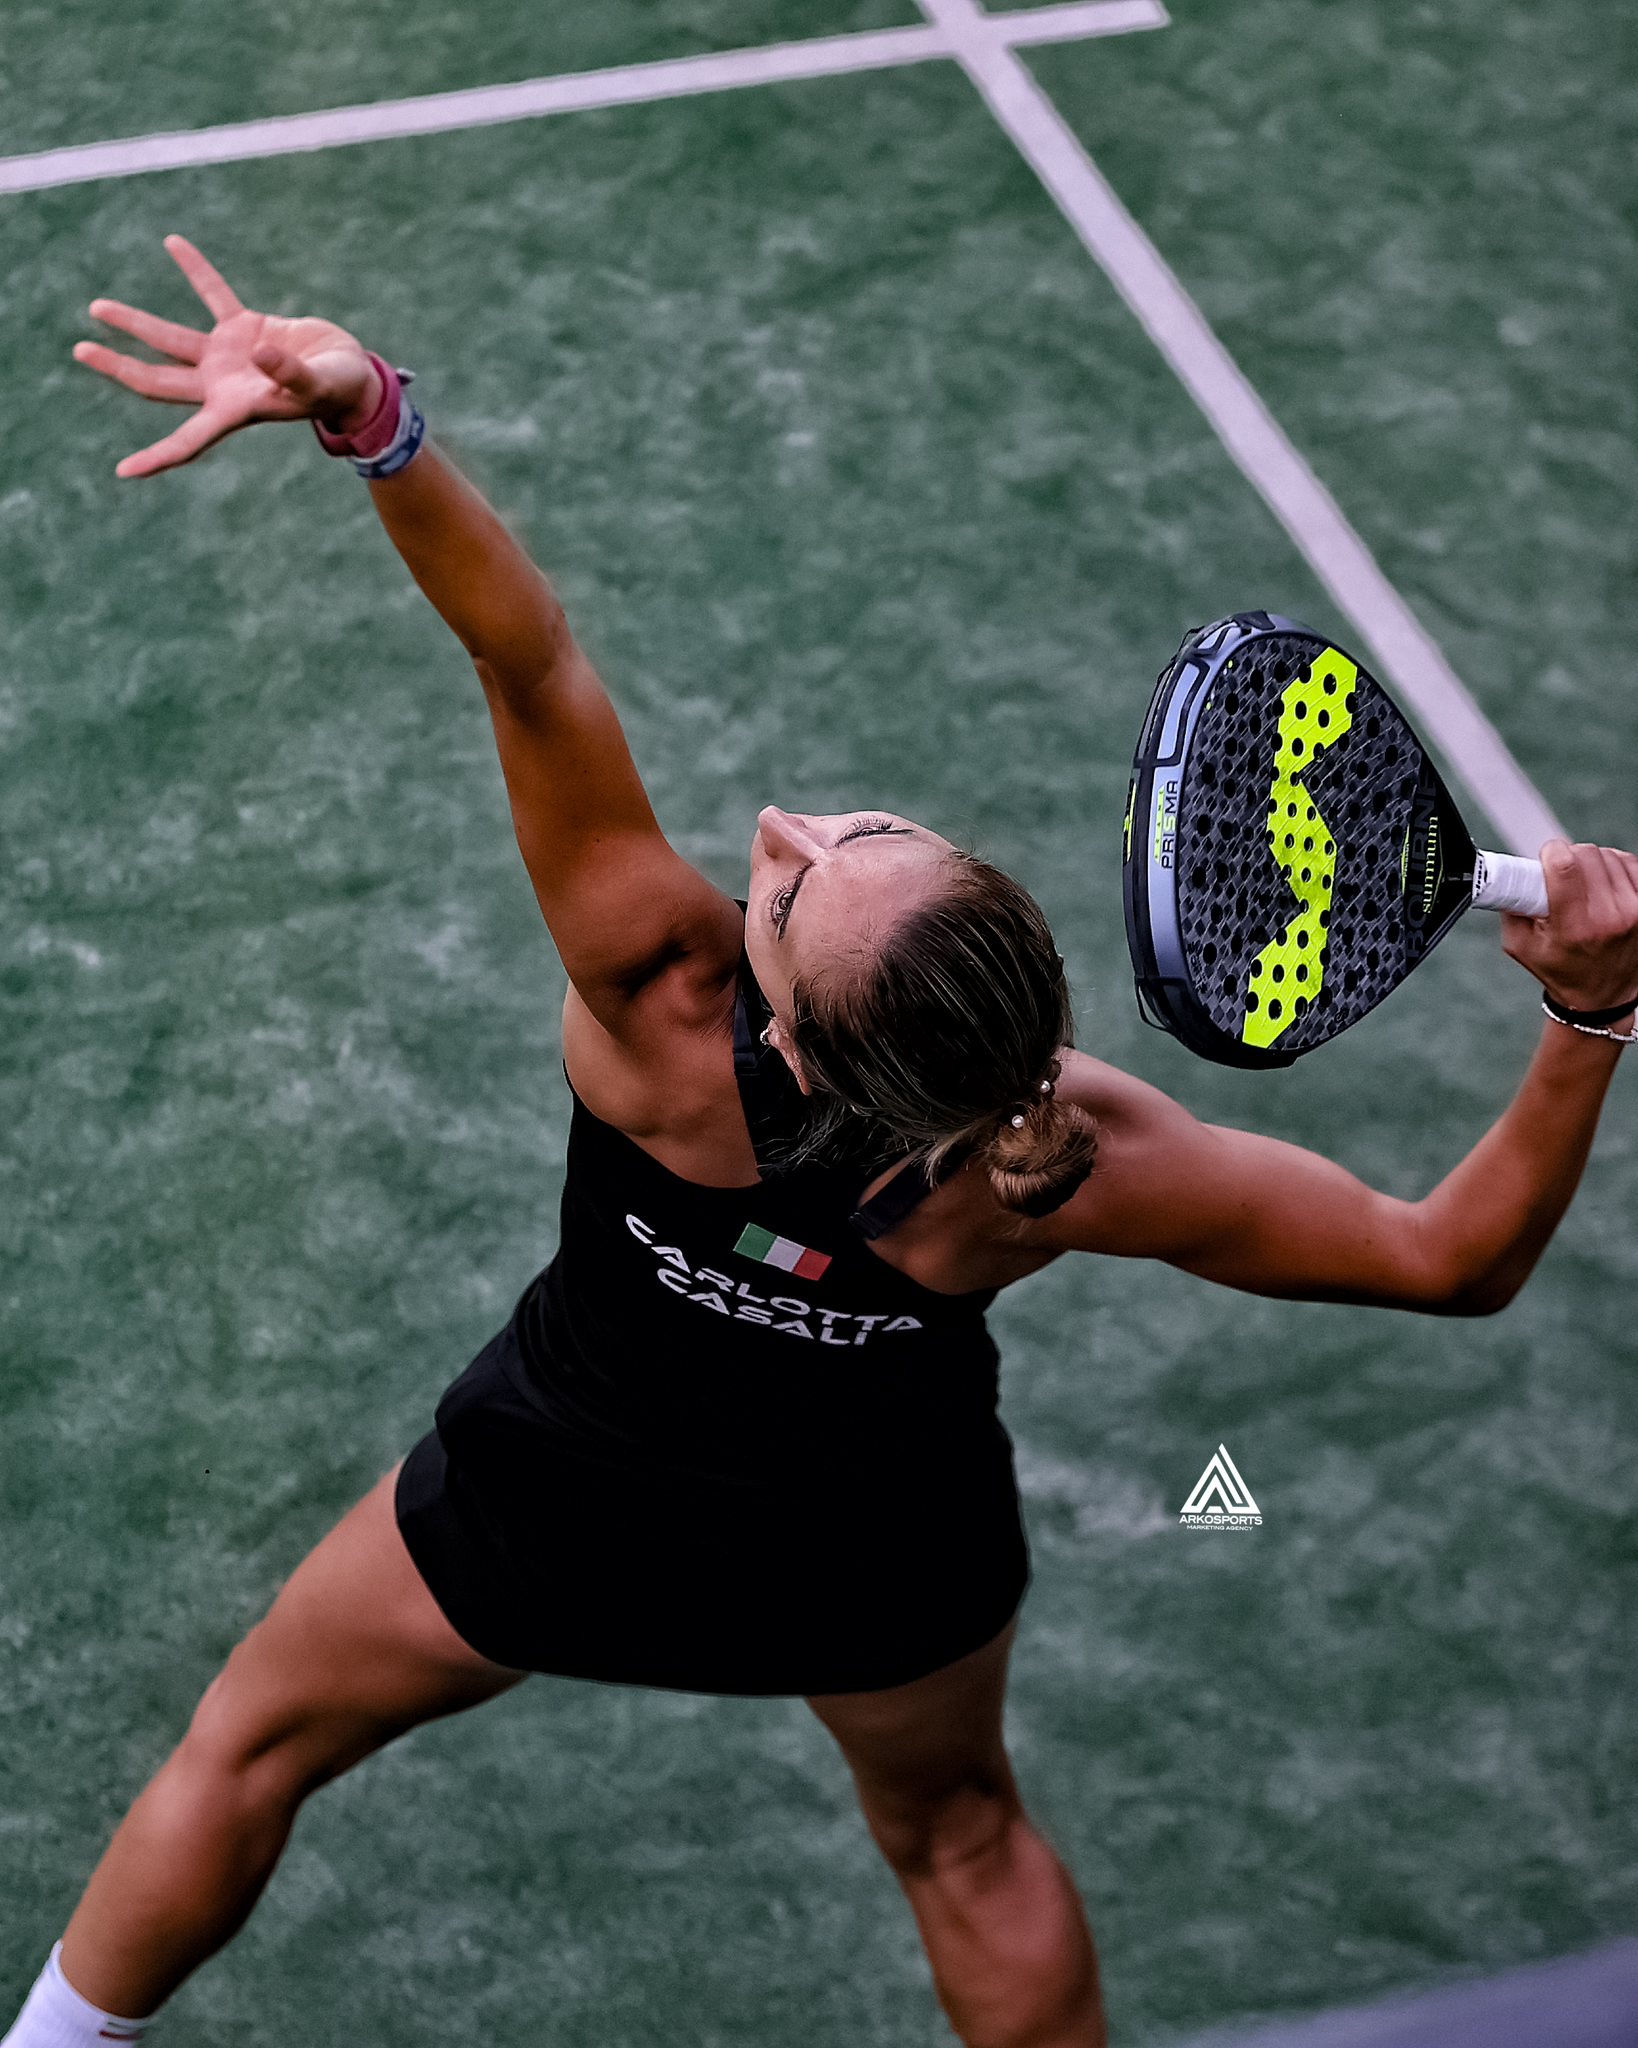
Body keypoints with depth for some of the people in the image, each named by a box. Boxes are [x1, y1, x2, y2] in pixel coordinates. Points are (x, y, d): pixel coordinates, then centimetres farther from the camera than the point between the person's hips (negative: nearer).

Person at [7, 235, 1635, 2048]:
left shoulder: (671, 1006, -43)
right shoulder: (1069, 1166, -37)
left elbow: (535, 666, -52)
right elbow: (1453, 1255, -28)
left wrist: (375, 421, -64)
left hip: (562, 1512, -1)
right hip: (886, 1558, 2)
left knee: (252, 1745, 27)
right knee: (960, 1834, 35)